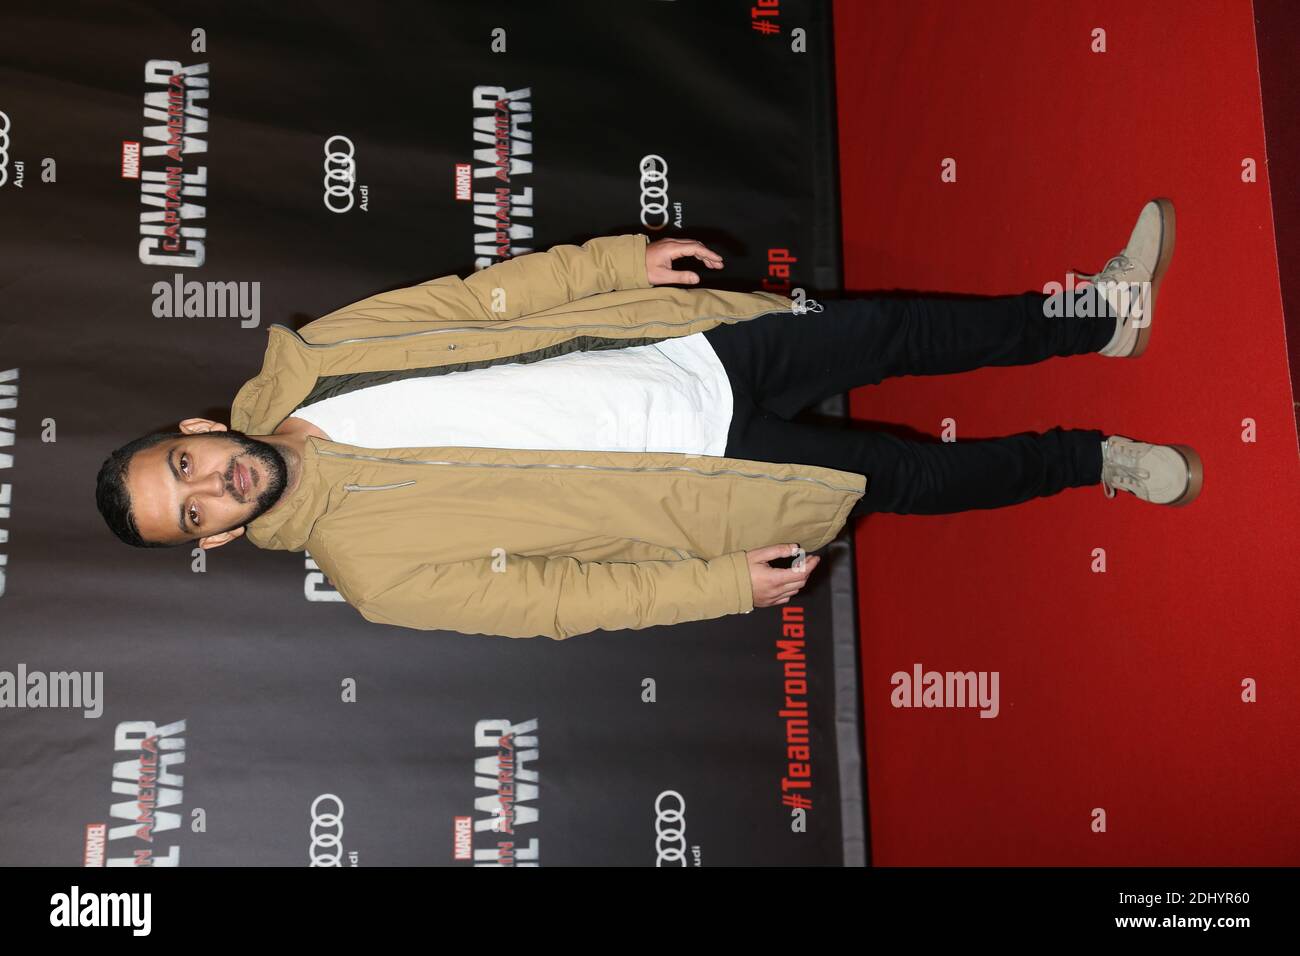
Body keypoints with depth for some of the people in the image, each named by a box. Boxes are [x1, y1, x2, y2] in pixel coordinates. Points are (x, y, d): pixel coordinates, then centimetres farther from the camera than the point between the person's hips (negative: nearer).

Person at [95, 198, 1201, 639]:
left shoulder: (307, 358, -1)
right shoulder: (368, 562, -12)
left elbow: (487, 292, 3)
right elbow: (547, 595, -13)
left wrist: (623, 256, -2)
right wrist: (723, 584, -15)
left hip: (692, 342, 4)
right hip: (696, 472, -4)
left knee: (898, 327, 1)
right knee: (905, 478, -3)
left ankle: (1102, 312, 25)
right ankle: (1096, 461, 23)